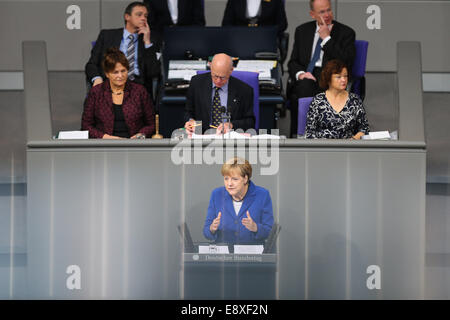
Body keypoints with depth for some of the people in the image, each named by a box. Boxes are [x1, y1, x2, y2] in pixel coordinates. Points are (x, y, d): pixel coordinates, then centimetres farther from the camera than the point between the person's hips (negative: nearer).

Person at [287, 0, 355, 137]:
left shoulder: (346, 33, 6)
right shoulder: (302, 31, 17)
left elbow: (345, 62, -8)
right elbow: (293, 62, 15)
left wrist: (327, 38, -7)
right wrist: (300, 73, -9)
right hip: (306, 77, 2)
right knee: (304, 85, -35)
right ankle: (296, 136, -31)